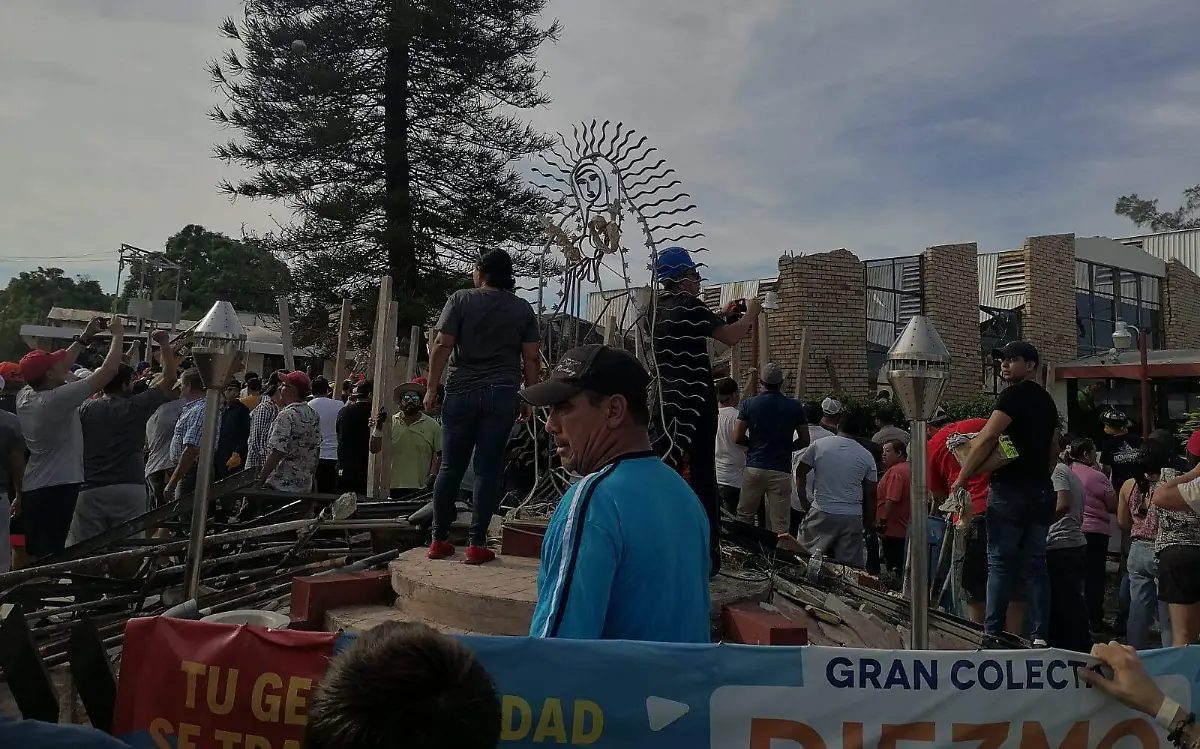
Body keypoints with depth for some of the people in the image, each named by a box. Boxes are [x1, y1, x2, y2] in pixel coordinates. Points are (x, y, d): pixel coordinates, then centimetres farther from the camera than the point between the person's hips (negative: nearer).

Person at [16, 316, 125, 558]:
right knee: (48, 557, -5)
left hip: (32, 489, 9)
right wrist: (118, 334, -7)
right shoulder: (58, 399, -20)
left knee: (31, 555, 17)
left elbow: (61, 366, 19)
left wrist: (85, 338, 19)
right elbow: (108, 371, -20)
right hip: (58, 488, -9)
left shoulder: (25, 397, 3)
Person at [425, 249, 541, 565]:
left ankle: (439, 540, 14)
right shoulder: (523, 309, 8)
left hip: (462, 393, 0)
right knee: (488, 470, 1)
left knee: (451, 467, 7)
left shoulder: (460, 300, 3)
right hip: (502, 396, 1)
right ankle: (477, 544, 3)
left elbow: (442, 345, -4)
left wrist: (432, 388, 1)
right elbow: (532, 358, 5)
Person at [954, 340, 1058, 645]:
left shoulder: (1013, 395, -10)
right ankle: (1039, 635, 9)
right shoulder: (1046, 400, 17)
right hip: (1042, 491, 8)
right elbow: (1054, 450, 22)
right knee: (1035, 565, 8)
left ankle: (992, 632, -2)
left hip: (1011, 491, -8)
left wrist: (962, 478, -13)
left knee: (1001, 563, -4)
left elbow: (986, 439, -18)